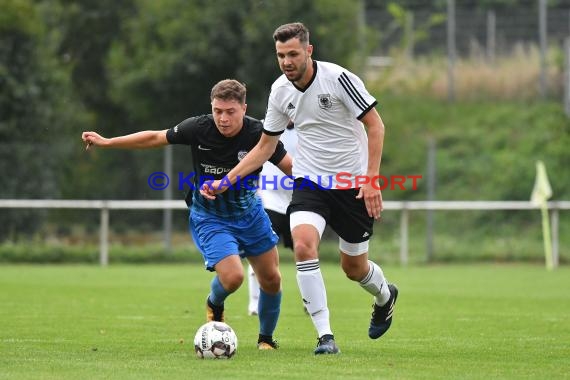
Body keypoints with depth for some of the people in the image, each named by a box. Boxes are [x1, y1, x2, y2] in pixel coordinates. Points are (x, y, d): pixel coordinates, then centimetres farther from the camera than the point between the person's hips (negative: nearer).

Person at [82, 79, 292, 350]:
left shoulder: (259, 134, -22)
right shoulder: (198, 129, -23)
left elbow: (291, 167, -12)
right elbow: (155, 138, -9)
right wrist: (106, 142, -5)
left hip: (250, 213, 3)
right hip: (209, 218, -3)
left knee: (271, 280, 7)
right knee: (232, 277, -22)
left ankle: (266, 338, 34)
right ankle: (214, 305, 15)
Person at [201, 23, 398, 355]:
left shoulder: (338, 78, -17)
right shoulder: (280, 91, -2)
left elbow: (375, 124, -12)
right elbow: (266, 146, 10)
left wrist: (372, 179, -19)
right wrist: (226, 182, 2)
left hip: (352, 184, -3)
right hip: (310, 181, 3)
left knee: (354, 268, 8)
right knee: (304, 244, -24)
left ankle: (385, 296, 46)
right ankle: (325, 336, -19)